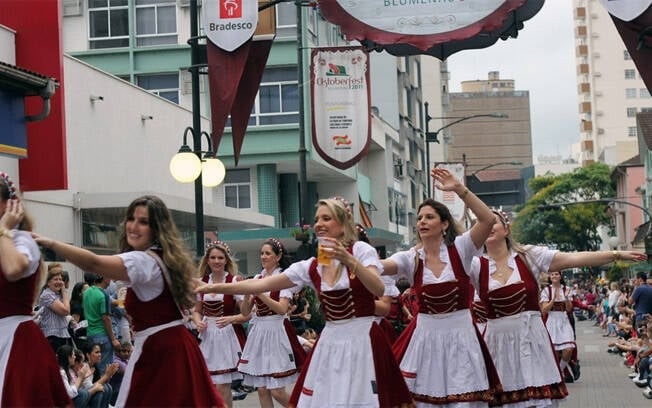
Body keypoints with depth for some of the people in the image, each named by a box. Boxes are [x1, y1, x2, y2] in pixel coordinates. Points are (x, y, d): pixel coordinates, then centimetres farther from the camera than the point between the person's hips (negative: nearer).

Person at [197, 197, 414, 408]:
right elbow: (261, 284, 6)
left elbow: (379, 289, -19)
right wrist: (214, 288, 0)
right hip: (330, 343, 4)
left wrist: (349, 260, -30)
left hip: (363, 341, -4)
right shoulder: (311, 267, 8)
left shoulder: (361, 250, -3)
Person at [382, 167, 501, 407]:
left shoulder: (459, 248, -3)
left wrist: (459, 189, -23)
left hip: (460, 336, -1)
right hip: (424, 336, 2)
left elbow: (488, 220, -17)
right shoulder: (411, 258, 1)